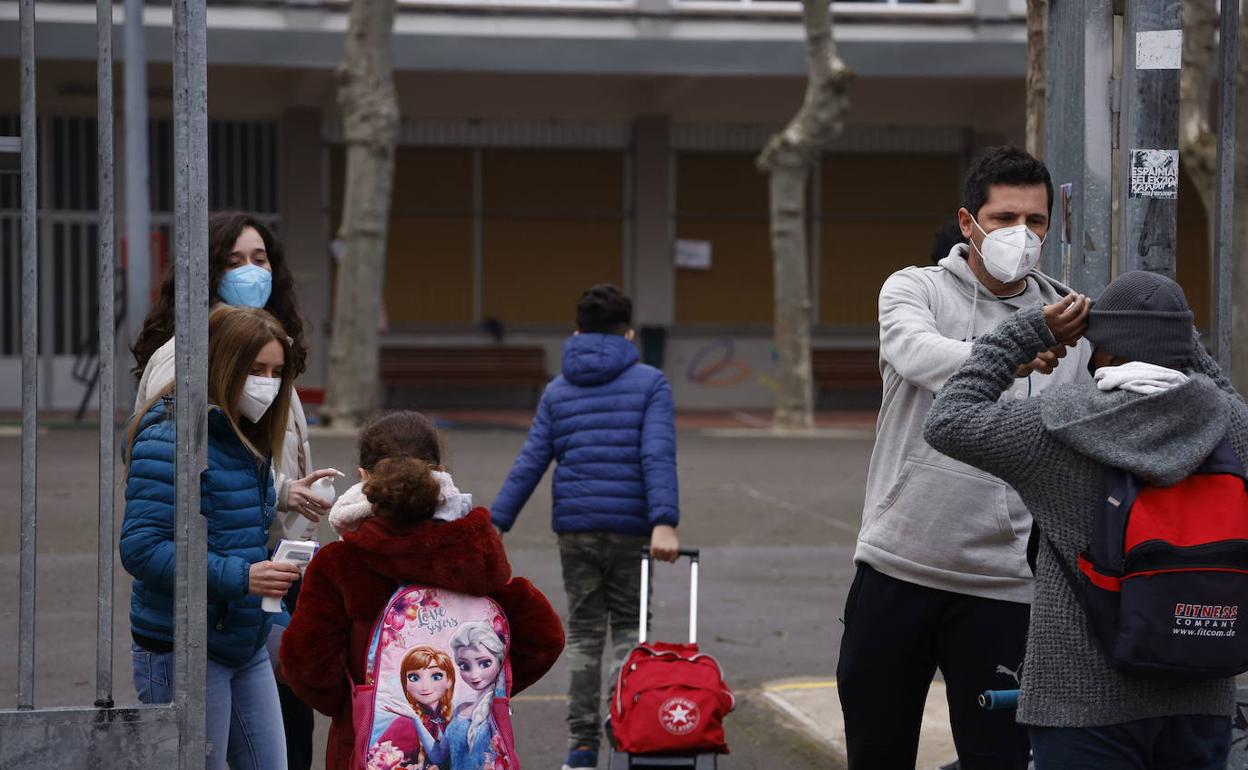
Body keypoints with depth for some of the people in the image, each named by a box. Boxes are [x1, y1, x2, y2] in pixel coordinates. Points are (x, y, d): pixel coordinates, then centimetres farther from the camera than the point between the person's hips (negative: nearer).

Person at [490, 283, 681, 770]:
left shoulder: (558, 390, 9)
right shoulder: (649, 383, 0)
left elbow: (529, 464, 3)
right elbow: (658, 456, -13)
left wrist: (496, 524, 4)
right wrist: (664, 523, -21)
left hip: (574, 529, 2)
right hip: (631, 528, -2)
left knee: (583, 634, 10)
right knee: (628, 629, 9)